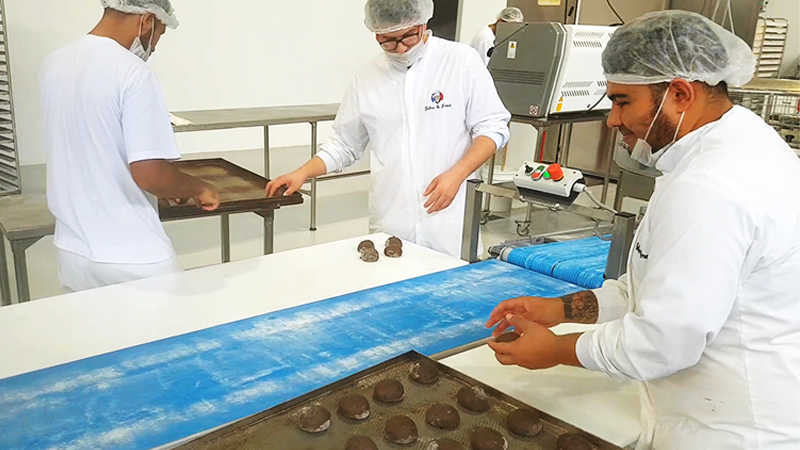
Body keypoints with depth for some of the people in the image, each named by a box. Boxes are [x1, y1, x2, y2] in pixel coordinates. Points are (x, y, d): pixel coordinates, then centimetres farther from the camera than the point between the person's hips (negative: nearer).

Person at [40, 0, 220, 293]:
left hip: (72, 248, 7)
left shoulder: (53, 65, 4)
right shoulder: (133, 72, -19)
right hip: (129, 256, -7)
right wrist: (199, 189, -4)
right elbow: (149, 175, -24)